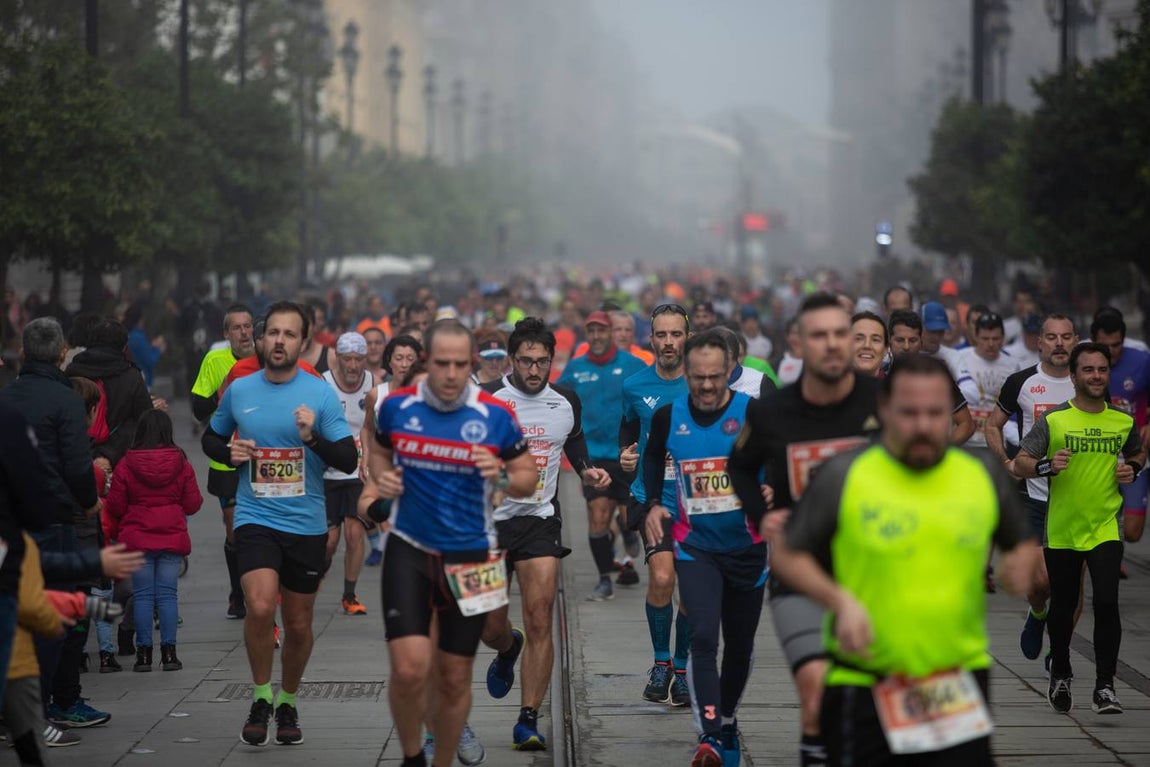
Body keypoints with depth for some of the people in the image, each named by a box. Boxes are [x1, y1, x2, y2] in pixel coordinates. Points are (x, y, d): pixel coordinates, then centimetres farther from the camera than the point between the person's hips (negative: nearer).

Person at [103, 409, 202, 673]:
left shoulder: (125, 466, -6)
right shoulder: (181, 465, -2)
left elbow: (115, 507, -2)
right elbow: (193, 504, 2)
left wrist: (114, 532, 19)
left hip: (137, 540, -1)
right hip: (172, 539, 1)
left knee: (142, 595, 4)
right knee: (168, 594, 4)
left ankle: (144, 652, 4)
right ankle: (168, 652, 2)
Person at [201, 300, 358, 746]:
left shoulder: (320, 394, -3)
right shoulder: (238, 391, 3)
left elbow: (349, 460, -7)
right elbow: (211, 438, 20)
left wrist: (314, 438, -24)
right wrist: (228, 452, -3)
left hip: (306, 524, 0)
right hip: (255, 517, 0)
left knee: (298, 624, 10)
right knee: (260, 605, -22)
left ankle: (287, 703, 34)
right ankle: (261, 698, -2)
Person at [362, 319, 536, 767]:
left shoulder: (496, 417, -8)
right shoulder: (397, 406, -3)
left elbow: (528, 478, 2)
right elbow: (379, 451, 17)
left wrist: (502, 477, -20)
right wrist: (381, 478, -4)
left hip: (469, 557, 0)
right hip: (409, 550, 0)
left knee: (455, 679, 9)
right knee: (410, 669, -14)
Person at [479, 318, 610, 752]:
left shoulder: (566, 403, 4)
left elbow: (575, 445, 22)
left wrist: (588, 472, 4)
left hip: (540, 520, 1)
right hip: (489, 519, -1)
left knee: (539, 621, -11)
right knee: (490, 626, 7)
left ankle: (529, 719, -6)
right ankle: (508, 651, 46)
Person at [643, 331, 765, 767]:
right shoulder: (668, 417, -2)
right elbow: (653, 458, 18)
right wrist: (653, 504, 5)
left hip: (747, 547, 0)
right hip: (695, 546, 0)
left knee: (740, 645, 14)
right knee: (703, 638, -18)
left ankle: (727, 720, 38)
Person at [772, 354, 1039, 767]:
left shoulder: (984, 474, 7)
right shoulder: (843, 476, -3)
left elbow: (1024, 544, 19)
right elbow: (784, 555, 1)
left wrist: (1021, 566, -5)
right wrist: (840, 601, -15)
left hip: (960, 684, 2)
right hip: (864, 683, -2)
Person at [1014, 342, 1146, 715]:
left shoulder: (1123, 421, 2)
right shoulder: (1053, 420, -6)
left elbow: (1137, 454, 22)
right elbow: (1019, 464, -7)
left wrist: (1133, 469, 0)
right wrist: (1047, 465, -26)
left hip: (1105, 527, 1)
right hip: (1062, 530, 0)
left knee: (1106, 601, -16)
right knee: (1062, 608, 12)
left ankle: (1104, 687, -11)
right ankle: (1060, 677, 35)